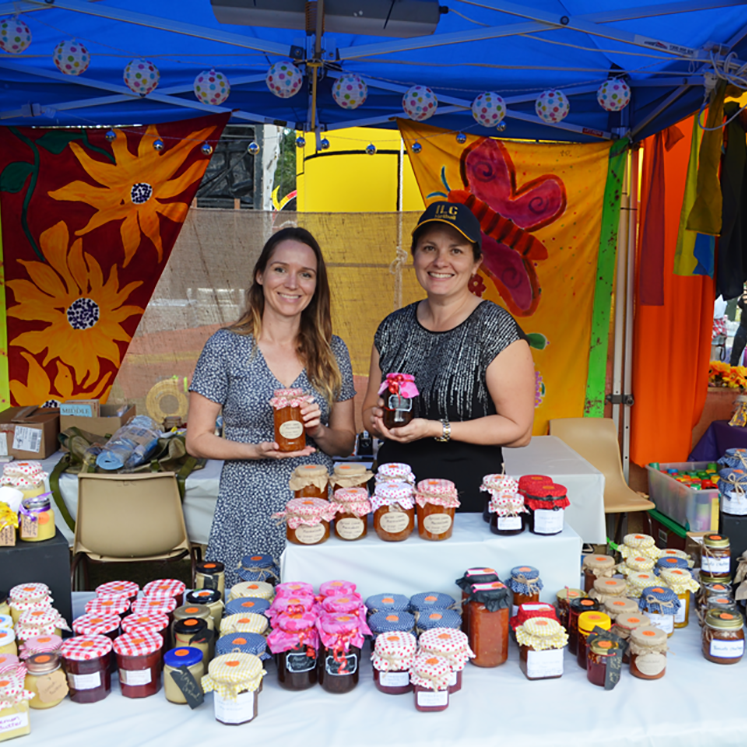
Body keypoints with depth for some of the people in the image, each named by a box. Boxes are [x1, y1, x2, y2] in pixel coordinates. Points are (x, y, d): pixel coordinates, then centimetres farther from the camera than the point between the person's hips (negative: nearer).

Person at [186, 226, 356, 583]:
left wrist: (318, 432, -10)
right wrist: (258, 450, -16)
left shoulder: (332, 351, 5)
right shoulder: (226, 346, -3)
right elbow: (197, 439, -1)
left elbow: (346, 440, 10)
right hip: (247, 517, -2)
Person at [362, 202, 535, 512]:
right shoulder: (393, 327, 6)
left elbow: (518, 429, -11)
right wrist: (379, 420, -8)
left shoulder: (496, 328, -9)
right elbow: (370, 408, 15)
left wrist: (435, 429, -18)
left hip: (469, 495, -4)